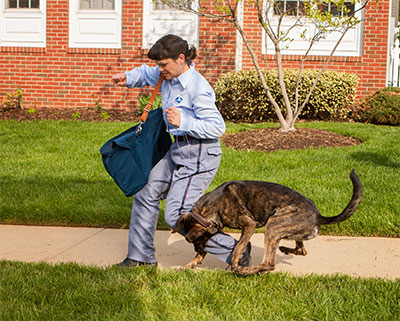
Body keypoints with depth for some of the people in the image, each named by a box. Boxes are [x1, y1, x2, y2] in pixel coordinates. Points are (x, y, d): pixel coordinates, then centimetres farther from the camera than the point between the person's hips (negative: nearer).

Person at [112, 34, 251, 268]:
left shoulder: (198, 88, -22)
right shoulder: (168, 76, 4)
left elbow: (217, 127, -23)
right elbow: (146, 74, 26)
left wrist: (183, 122, -33)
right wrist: (128, 78, 6)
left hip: (199, 155, -10)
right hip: (178, 151, 10)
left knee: (177, 217, -9)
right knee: (146, 195, 13)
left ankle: (235, 251, 2)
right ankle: (141, 257, 27)